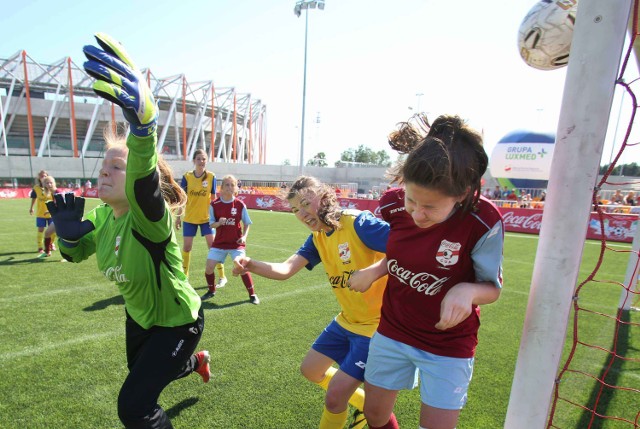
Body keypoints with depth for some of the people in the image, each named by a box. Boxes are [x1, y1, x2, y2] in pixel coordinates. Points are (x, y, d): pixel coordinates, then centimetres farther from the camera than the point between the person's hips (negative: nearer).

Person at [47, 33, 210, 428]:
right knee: (142, 377, 31)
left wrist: (142, 117, -72)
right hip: (139, 316, 9)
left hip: (177, 321, -8)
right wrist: (68, 231, -16)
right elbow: (77, 252, 8)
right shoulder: (102, 216, -8)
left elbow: (145, 178, -54)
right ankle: (198, 361, 60)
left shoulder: (149, 215, -32)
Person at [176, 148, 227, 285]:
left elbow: (213, 198, 1)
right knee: (186, 246, 7)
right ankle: (184, 275, 28)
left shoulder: (211, 177, -6)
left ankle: (222, 276, 8)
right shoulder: (187, 176, -5)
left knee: (212, 245, -3)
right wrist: (178, 217, 2)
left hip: (206, 217, -1)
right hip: (189, 218, 1)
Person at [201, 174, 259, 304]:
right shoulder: (214, 204, -5)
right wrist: (219, 223, -22)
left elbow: (247, 223, 2)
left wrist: (244, 236, -13)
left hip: (236, 242, -2)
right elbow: (211, 224, 0)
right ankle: (211, 291, 27)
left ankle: (252, 295, 6)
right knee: (209, 267, -2)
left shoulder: (240, 205, -7)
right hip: (219, 242, 2)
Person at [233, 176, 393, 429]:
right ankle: (364, 404, 40)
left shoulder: (359, 223, -23)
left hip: (376, 324, -8)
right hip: (347, 321, 9)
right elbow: (285, 270, -10)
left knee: (335, 395, -6)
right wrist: (250, 265, -27)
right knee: (310, 370, 21)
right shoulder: (317, 239, 1)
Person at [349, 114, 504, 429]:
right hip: (392, 332, 4)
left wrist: (467, 290, -33)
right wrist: (374, 271, -15)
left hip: (448, 346, -3)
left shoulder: (484, 223, -26)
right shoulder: (392, 204, -17)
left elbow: (492, 287, -11)